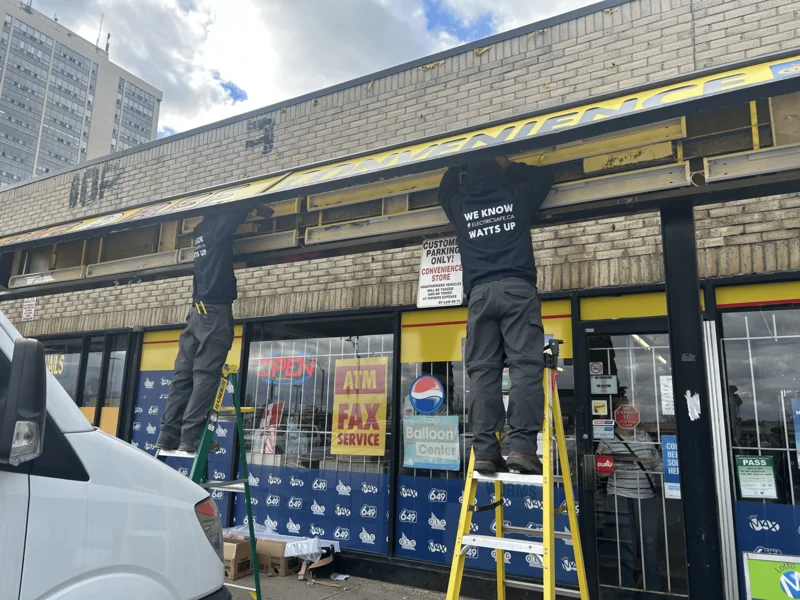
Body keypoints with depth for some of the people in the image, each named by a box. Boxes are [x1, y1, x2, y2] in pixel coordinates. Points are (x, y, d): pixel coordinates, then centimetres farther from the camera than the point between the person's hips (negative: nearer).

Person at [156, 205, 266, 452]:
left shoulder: (201, 232, 20)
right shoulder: (216, 227, -1)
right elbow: (237, 209, -5)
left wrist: (253, 210, 30)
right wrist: (259, 207, 15)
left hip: (198, 310, 8)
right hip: (215, 310, -8)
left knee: (184, 374, 3)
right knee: (206, 375, -11)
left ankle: (167, 436, 1)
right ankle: (189, 439, -15)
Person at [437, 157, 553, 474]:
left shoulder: (459, 206, 16)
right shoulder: (517, 195, 14)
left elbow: (445, 187, 40)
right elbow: (545, 175, 34)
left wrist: (461, 166, 47)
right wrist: (508, 166, 45)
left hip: (480, 293, 2)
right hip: (517, 288, -2)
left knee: (482, 371, -2)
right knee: (525, 365, -9)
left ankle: (485, 450, -9)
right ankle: (520, 445, -19)